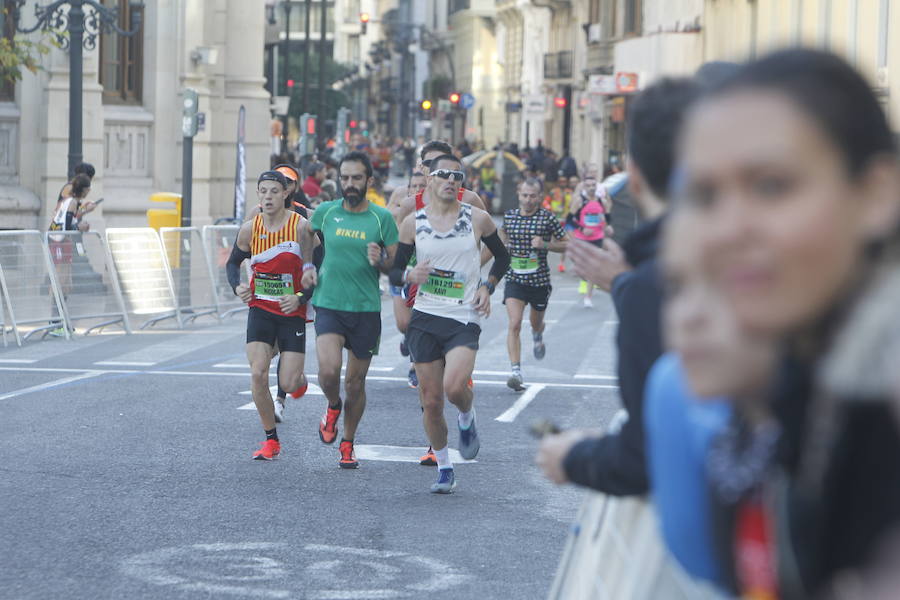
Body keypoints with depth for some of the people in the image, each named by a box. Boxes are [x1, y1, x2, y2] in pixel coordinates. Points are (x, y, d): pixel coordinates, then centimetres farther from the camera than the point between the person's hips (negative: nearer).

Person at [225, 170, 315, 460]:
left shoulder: (301, 226, -10)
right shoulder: (249, 229, 0)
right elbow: (233, 262, 17)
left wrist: (301, 298, -21)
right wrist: (237, 286, -2)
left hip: (292, 313, -2)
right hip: (260, 309, 2)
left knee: (288, 382, -7)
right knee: (258, 375, -11)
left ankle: (299, 379, 33)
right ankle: (271, 440, 4)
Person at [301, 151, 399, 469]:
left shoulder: (382, 218, -2)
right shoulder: (325, 212, 1)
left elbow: (395, 265, 2)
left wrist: (380, 261, -20)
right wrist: (307, 267, 6)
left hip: (366, 310, 0)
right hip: (328, 305, 0)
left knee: (355, 382, 7)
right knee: (329, 370, -21)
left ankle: (348, 444, 27)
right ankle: (333, 406, 14)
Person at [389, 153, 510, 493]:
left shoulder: (477, 219, 1)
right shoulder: (413, 223, 2)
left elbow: (502, 256, 16)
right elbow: (394, 271, 6)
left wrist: (487, 287, 1)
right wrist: (409, 276, -16)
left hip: (464, 319, -2)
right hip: (425, 317, 2)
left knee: (455, 387, -25)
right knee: (431, 401, 3)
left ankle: (467, 419, 11)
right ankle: (444, 468, 21)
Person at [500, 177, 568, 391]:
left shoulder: (547, 218, -6)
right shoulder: (509, 215, 2)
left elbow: (566, 244, 0)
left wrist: (545, 245, -15)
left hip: (539, 280, 0)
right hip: (514, 279, 0)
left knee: (536, 323, 19)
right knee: (514, 324, -16)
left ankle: (537, 337, 57)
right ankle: (516, 371, -19)